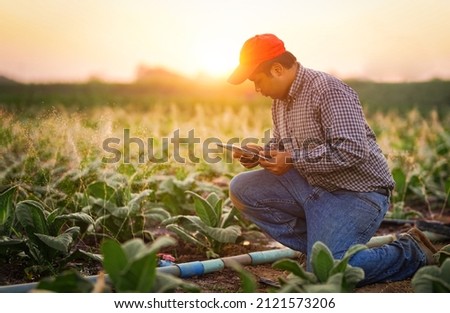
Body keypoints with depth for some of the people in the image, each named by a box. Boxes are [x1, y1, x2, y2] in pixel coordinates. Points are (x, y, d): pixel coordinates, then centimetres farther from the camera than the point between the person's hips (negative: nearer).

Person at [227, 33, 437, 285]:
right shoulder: (280, 99, 9)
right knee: (242, 189, 0)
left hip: (356, 192, -9)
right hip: (310, 184, 9)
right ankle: (320, 245, 3)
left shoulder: (328, 90, -20)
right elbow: (282, 143, 23)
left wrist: (293, 160, -24)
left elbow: (353, 151, -29)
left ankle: (411, 253, 5)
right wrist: (262, 152, 0)